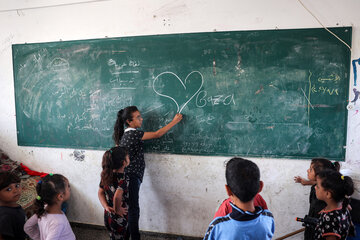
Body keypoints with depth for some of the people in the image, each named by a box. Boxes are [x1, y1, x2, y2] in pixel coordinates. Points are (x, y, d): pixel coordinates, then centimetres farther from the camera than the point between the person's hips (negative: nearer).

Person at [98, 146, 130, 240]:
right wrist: (117, 210, -23)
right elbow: (117, 197, -39)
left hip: (107, 215, 7)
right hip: (119, 218, -7)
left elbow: (100, 192, 2)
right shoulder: (124, 178, -27)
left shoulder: (106, 175, -4)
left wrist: (106, 207, -5)